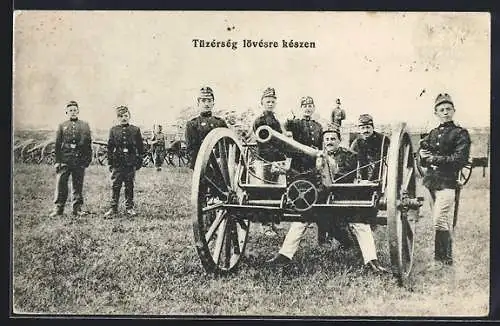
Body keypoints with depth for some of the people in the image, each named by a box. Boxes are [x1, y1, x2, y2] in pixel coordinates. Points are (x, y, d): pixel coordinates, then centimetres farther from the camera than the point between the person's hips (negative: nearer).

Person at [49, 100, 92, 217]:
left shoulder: (84, 126, 10)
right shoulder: (62, 126, 10)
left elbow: (88, 144, 9)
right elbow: (57, 145, 7)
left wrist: (88, 159, 1)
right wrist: (57, 161, 0)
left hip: (79, 160, 0)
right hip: (64, 160, 0)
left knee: (78, 185, 5)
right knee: (61, 184, -3)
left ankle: (77, 209, 11)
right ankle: (58, 208, 4)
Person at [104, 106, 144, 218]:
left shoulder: (135, 130, 5)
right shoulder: (113, 130, 6)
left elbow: (140, 147, 7)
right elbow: (110, 147, 7)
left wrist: (139, 161, 3)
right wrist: (110, 162, 3)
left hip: (131, 163, 0)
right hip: (117, 163, 0)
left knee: (129, 186, 7)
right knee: (115, 186, 0)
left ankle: (129, 208, 15)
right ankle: (113, 208, 5)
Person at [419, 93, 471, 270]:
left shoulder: (461, 133, -1)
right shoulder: (433, 134, 17)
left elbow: (460, 159, -12)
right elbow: (423, 160, 15)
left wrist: (434, 159, -11)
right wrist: (424, 155, -8)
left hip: (447, 183, -6)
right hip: (431, 182, 6)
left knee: (440, 221, -12)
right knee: (445, 222, 13)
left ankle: (440, 259, -5)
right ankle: (447, 257, 21)